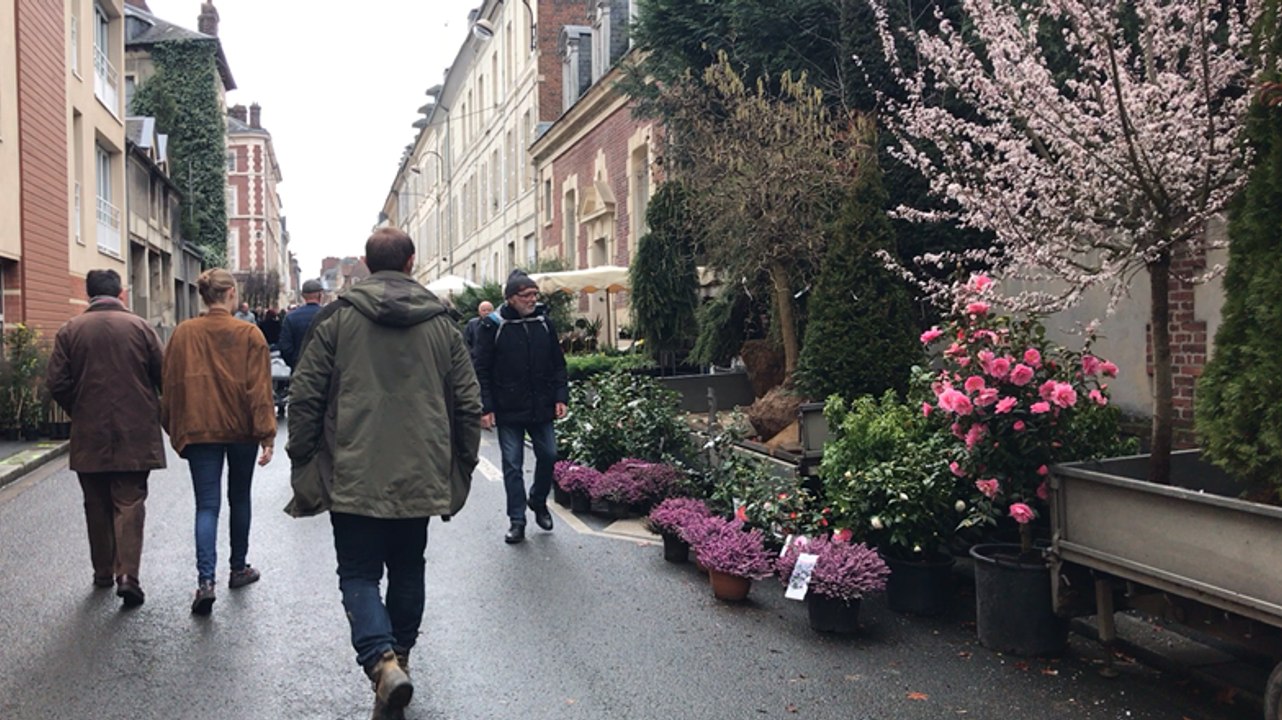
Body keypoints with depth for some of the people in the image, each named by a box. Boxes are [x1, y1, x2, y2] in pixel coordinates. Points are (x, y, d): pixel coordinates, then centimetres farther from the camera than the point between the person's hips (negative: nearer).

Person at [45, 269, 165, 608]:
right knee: (129, 502, 1)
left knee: (97, 505, 15)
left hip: (89, 435, 2)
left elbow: (56, 383, -4)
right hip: (134, 433, -1)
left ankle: (103, 571, 25)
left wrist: (78, 412, 12)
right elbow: (164, 376, -3)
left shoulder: (70, 330, -2)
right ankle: (127, 574, -11)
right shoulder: (139, 326, -4)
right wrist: (152, 410, 15)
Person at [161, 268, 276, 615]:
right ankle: (239, 568, 28)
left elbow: (171, 385, 4)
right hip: (241, 430, -1)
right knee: (239, 498, 17)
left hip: (198, 430, 1)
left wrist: (175, 430, 14)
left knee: (206, 505, 1)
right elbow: (260, 388, -11)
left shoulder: (183, 333, -1)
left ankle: (206, 579, -14)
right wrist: (267, 435, -9)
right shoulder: (249, 334, -8)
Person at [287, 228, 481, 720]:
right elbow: (468, 404, 5)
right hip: (420, 478, 3)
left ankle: (382, 661, -15)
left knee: (359, 574, 4)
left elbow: (304, 395, -4)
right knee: (407, 571, 18)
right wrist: (460, 472, 14)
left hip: (354, 477, -2)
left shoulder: (337, 318, -3)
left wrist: (302, 464, 6)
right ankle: (399, 655, 31)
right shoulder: (442, 324, 4)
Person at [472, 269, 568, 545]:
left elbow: (558, 364, 11)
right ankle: (517, 521, 13)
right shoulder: (494, 326, -7)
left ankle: (538, 502, 33)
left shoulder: (543, 322, 4)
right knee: (512, 465, 3)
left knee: (548, 455, 7)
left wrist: (561, 397, 2)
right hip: (508, 411, -3)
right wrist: (485, 408, -11)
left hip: (541, 408, 3)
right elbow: (481, 369, -6)